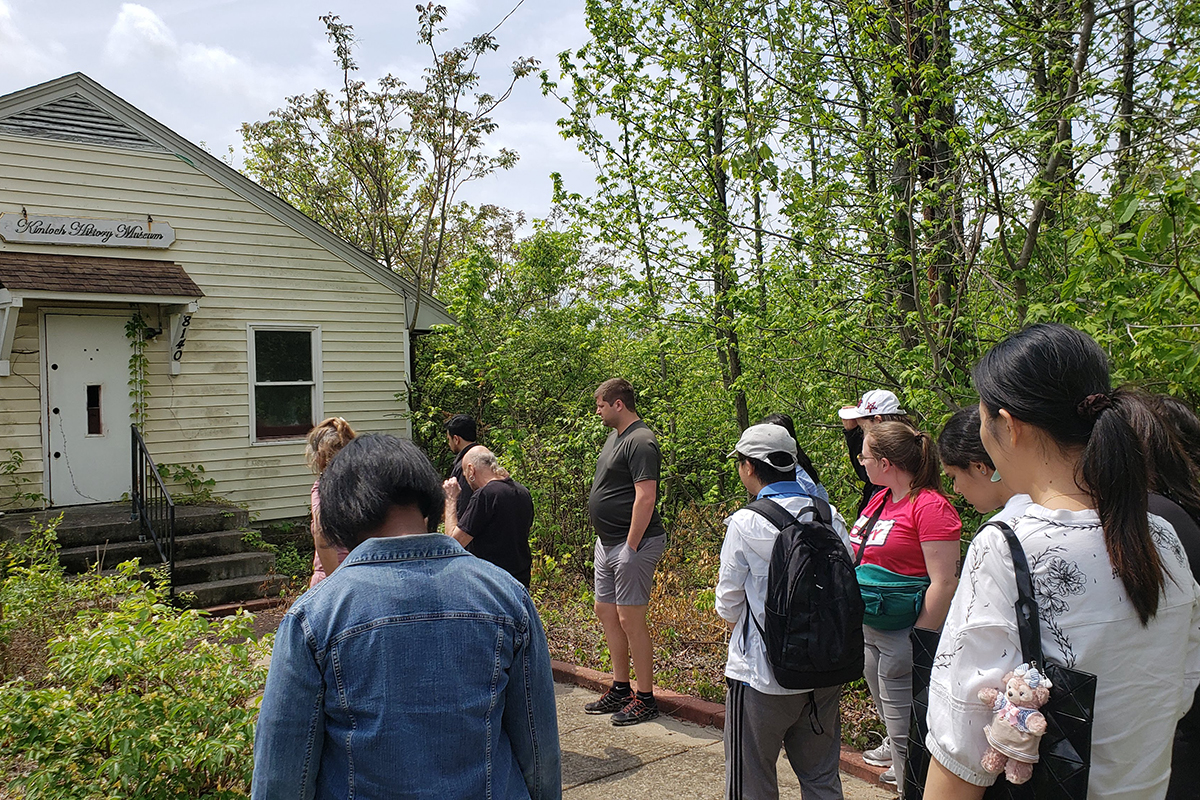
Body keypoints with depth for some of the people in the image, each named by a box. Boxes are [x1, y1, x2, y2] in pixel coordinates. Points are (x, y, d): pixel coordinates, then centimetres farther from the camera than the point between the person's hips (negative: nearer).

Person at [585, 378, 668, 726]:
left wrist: (631, 547, -23)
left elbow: (645, 498, -23)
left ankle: (645, 698, 9)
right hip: (607, 542, 10)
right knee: (606, 611, 16)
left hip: (632, 543, -10)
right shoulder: (615, 436, 14)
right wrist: (605, 540, 19)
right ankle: (620, 689, 28)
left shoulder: (640, 442, -17)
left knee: (630, 618, -4)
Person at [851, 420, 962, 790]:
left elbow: (943, 583, -21)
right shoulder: (879, 499, 8)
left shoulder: (930, 506, -18)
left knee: (903, 724, 1)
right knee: (886, 709, 26)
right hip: (867, 627, 9)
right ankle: (895, 750, 48)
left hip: (903, 632, -9)